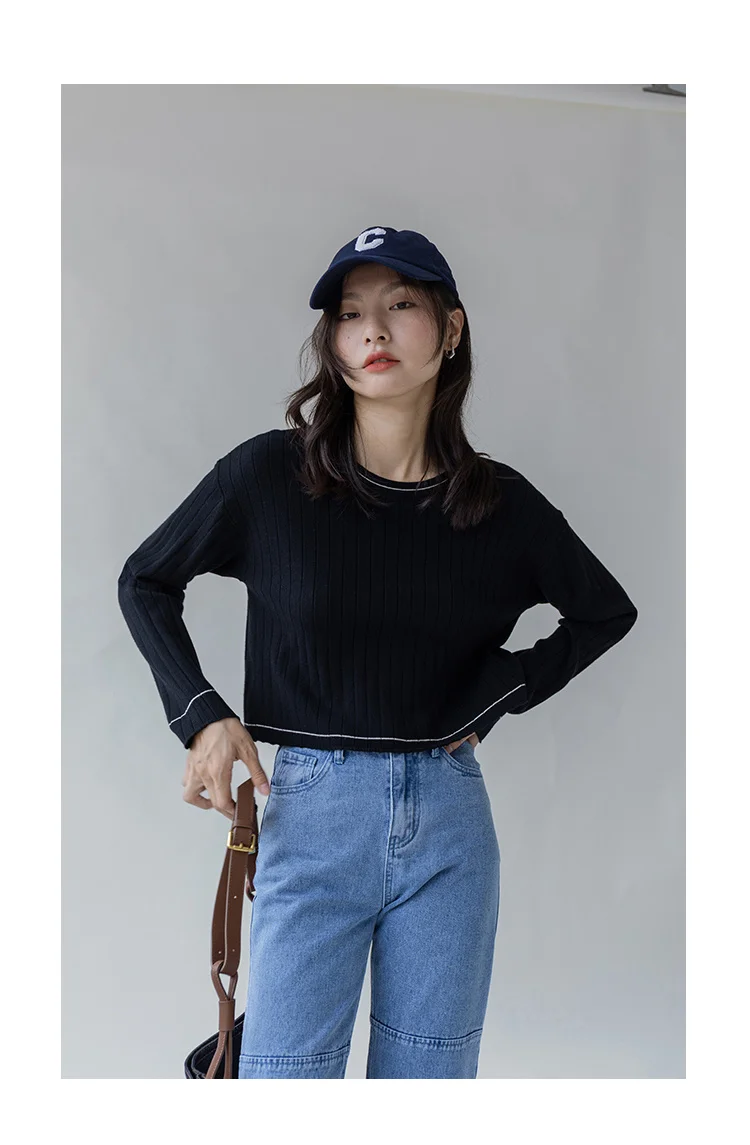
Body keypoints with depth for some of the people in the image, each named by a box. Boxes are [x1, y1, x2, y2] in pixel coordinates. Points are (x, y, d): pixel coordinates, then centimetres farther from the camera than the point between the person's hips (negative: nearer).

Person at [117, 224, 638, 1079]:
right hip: (311, 811, -2)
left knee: (430, 1074, 12)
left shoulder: (501, 502, 1)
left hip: (449, 821, 3)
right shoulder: (268, 474, -4)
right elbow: (144, 582, 9)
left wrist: (495, 693, 5)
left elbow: (607, 612, 17)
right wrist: (199, 713, -3)